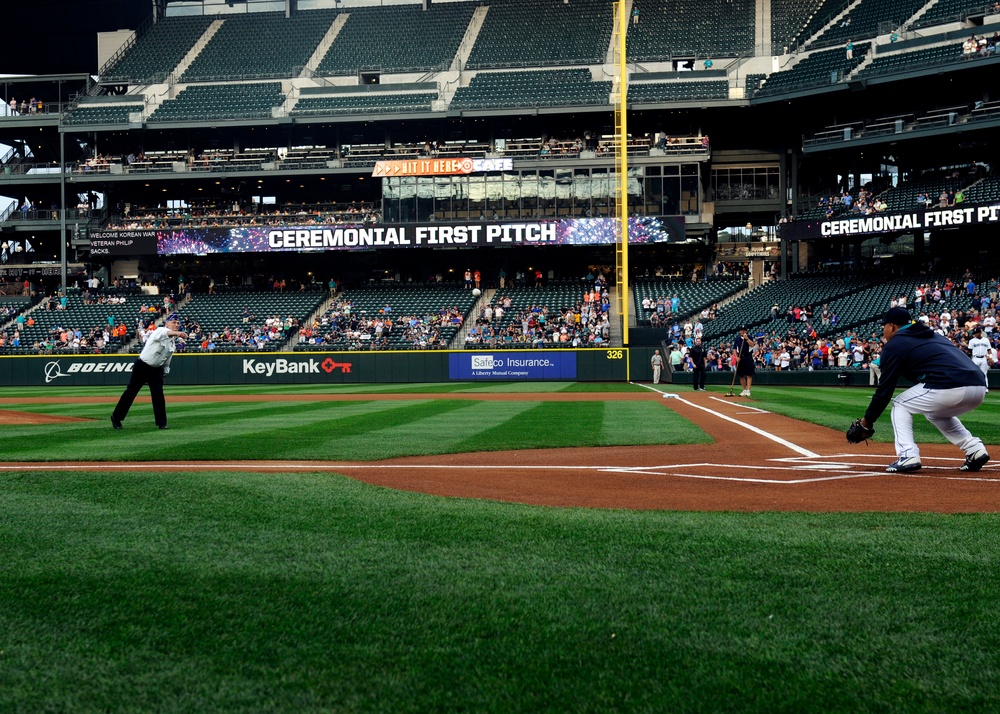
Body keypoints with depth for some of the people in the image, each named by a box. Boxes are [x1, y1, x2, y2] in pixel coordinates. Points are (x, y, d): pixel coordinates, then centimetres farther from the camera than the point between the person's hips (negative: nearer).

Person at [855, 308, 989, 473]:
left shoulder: (894, 344, 10)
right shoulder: (933, 335, 33)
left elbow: (885, 388, 9)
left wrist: (868, 420, 19)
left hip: (948, 389, -7)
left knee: (900, 405, 17)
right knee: (936, 412, 35)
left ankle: (908, 456, 1)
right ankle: (975, 450, 20)